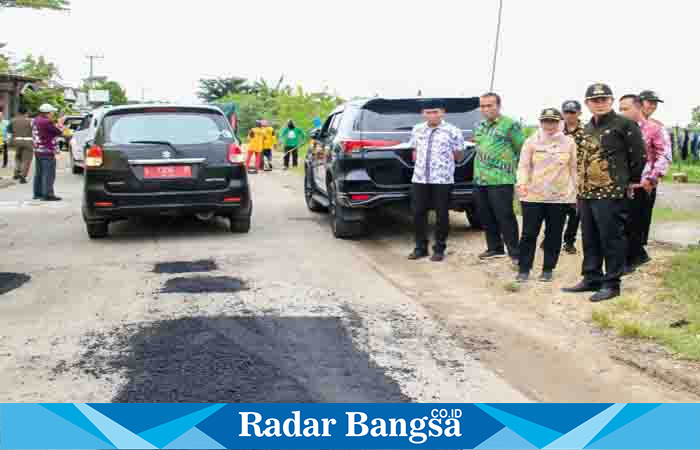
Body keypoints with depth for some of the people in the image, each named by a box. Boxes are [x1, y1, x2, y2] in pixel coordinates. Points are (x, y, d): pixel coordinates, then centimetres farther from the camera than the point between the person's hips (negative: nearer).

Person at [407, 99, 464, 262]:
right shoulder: (417, 130, 9)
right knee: (418, 213, 5)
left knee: (442, 214, 3)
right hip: (420, 178, 4)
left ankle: (439, 249, 15)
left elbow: (456, 155, 5)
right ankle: (421, 247, 18)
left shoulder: (452, 131, -5)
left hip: (442, 180, -4)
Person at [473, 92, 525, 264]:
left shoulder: (510, 125, -6)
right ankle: (494, 248, 25)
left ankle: (515, 252, 1)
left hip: (500, 181, -7)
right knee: (486, 217, 12)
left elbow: (523, 150, -4)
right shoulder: (480, 127, 16)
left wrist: (511, 166, 2)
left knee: (505, 217, -7)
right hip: (479, 180, 7)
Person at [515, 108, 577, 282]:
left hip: (560, 196, 1)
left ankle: (548, 269, 17)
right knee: (529, 233, 0)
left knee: (554, 235, 6)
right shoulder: (532, 141, 3)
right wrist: (522, 183, -18)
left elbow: (573, 168, 9)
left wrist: (576, 190, 6)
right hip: (533, 196, -1)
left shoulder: (569, 143, 5)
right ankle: (524, 269, 10)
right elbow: (524, 165, -2)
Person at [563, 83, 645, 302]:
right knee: (590, 240, 14)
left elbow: (638, 155, -6)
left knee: (611, 240, -1)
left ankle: (611, 284, 7)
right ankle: (592, 279, 24)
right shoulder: (587, 128, 16)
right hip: (586, 193, 8)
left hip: (611, 194, -8)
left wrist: (629, 182, 3)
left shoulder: (625, 124, -7)